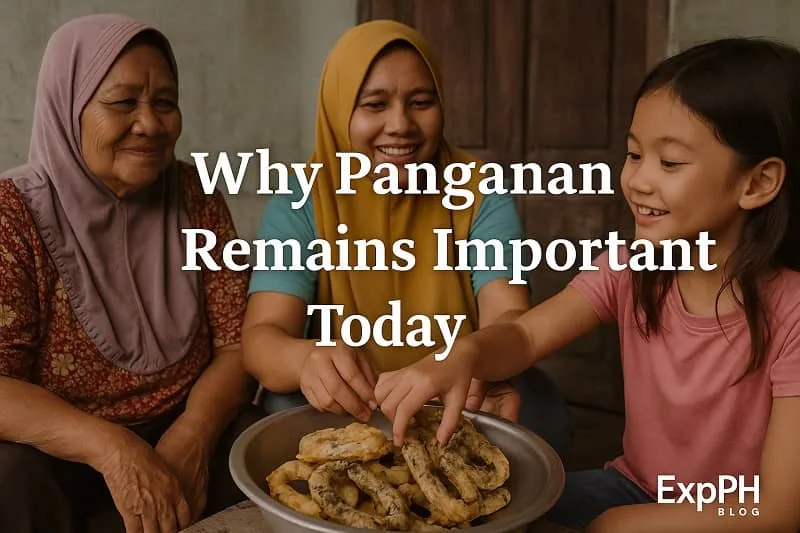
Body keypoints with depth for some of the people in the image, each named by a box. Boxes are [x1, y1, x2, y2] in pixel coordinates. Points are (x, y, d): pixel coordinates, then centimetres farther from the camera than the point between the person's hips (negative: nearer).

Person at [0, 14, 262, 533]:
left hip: (183, 434, 3)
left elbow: (237, 341, -4)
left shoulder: (193, 196, -1)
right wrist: (110, 447, -32)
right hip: (57, 450, -2)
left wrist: (190, 437, -22)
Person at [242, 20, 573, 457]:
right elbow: (262, 336, -21)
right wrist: (309, 358, -47)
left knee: (541, 413, -25)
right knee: (291, 412, -30)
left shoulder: (480, 193, -8)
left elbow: (507, 314, -20)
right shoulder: (298, 204, -11)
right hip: (343, 404, -1)